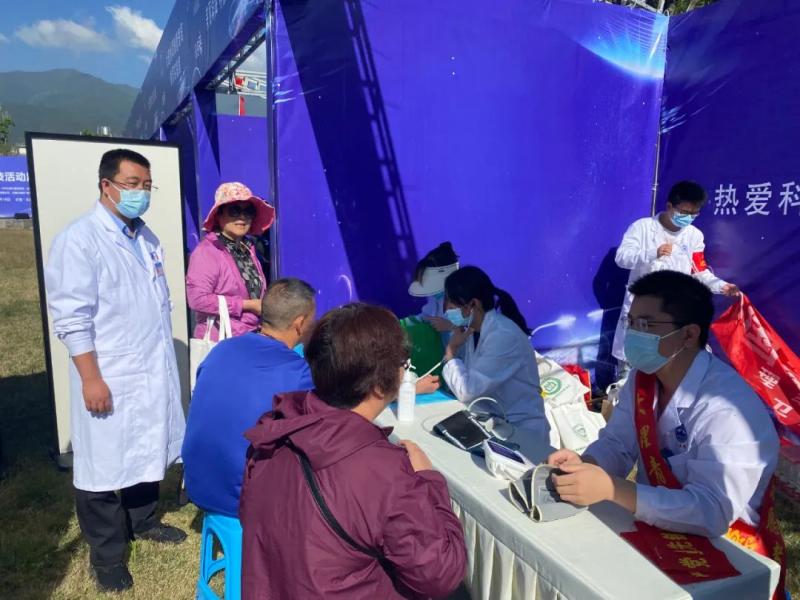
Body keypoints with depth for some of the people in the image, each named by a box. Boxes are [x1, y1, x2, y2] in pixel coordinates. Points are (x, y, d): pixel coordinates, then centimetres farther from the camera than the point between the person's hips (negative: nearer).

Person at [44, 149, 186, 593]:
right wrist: (91, 378, -18)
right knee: (103, 463, 6)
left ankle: (142, 521, 39)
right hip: (109, 378, -7)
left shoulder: (147, 238, 11)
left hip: (154, 372, 7)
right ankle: (106, 555, 23)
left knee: (148, 451, 18)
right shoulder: (79, 240, -12)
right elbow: (71, 318, -16)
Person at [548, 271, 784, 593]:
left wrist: (611, 489, -37)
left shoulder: (727, 409, -26)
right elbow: (618, 445, -1)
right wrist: (584, 465, -22)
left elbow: (711, 512, -32)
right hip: (659, 527, 6)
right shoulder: (643, 376, -3)